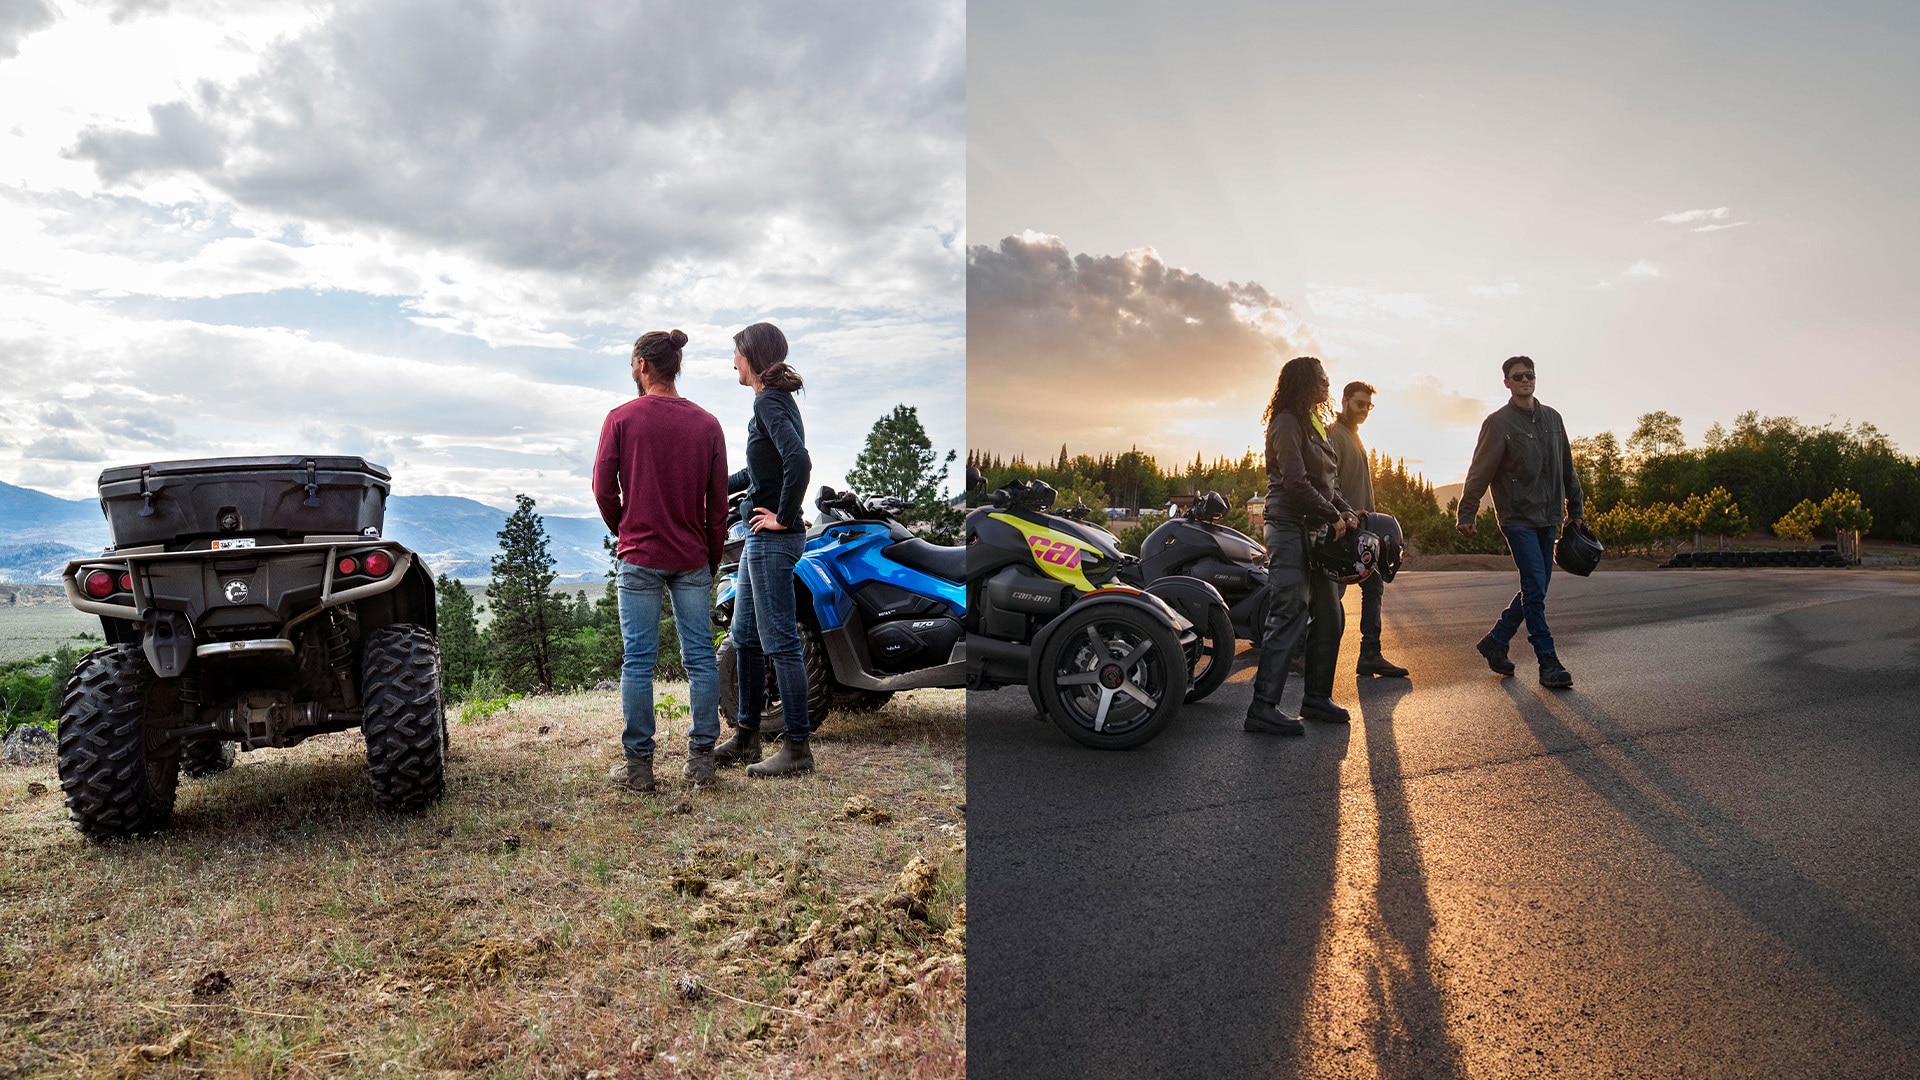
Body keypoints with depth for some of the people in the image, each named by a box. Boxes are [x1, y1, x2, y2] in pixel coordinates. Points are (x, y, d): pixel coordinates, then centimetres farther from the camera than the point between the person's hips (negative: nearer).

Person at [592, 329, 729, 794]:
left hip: (639, 557, -2)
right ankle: (702, 758, 9)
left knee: (638, 660, 2)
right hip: (692, 559, 2)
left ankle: (638, 764, 6)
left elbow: (603, 489, -3)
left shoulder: (621, 418, -4)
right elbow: (718, 501, 4)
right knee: (700, 657, 6)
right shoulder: (706, 423, 3)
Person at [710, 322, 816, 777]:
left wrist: (784, 516, -20)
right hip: (761, 537, 10)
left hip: (773, 537, -10)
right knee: (745, 637, 16)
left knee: (780, 642, -4)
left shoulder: (769, 402, -15)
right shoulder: (776, 400, 15)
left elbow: (799, 462, -30)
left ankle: (797, 747, 4)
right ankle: (746, 737, 27)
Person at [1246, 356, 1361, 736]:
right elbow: (1296, 482, -19)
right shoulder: (1287, 423, -9)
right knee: (1289, 618, -13)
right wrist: (1333, 517, -12)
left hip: (1315, 532, 10)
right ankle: (1263, 707, -11)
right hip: (1290, 529, -10)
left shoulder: (1312, 425, 21)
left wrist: (1345, 510, 4)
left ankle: (1316, 697, 20)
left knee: (1330, 616, 10)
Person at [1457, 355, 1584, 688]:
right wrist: (1466, 513, -14)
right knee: (1535, 588, -12)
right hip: (1518, 518, -6)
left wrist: (1574, 509, 19)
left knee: (1536, 590, 9)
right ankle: (1548, 661, -7)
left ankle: (1495, 641, 23)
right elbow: (1480, 471, -9)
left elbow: (1567, 468, 19)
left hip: (1547, 517, 7)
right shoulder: (1498, 422, -5)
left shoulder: (1552, 418, 13)